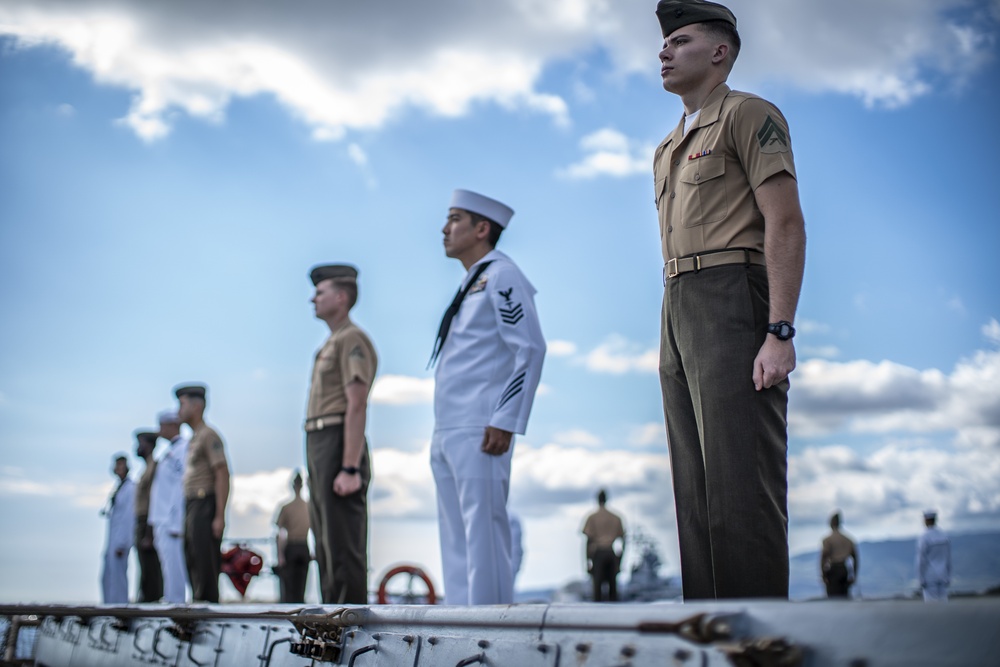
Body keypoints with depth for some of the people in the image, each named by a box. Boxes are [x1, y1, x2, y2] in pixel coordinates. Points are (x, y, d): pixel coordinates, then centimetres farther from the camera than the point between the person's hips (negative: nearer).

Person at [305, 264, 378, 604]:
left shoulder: (352, 340, -9)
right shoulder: (332, 345, 24)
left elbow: (357, 408, -17)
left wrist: (350, 470, -23)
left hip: (340, 448, -10)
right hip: (320, 449, 10)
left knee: (344, 547, -10)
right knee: (327, 547, 9)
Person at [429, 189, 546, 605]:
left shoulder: (501, 276, -3)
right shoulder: (470, 285, 23)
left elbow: (530, 350, -13)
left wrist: (504, 423, -19)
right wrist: (443, 430, 18)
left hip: (478, 431, -9)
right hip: (446, 431, 10)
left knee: (482, 530, -11)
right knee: (455, 537, 8)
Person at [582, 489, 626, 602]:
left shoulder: (592, 518, 2)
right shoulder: (616, 518, 12)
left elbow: (589, 540, -3)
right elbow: (622, 539, 10)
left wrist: (588, 560, -1)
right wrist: (619, 562, 14)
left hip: (598, 552, -3)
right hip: (612, 554, 3)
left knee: (597, 585, -3)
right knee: (613, 585, 6)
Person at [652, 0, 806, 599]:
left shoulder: (748, 114, 0)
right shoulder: (671, 146, 25)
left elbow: (786, 224, -10)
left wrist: (781, 332, -20)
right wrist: (673, 343, 14)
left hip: (732, 303, -9)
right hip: (677, 313, 9)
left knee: (740, 483, -12)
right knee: (695, 489, 7)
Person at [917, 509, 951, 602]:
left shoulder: (923, 538, -15)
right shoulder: (944, 536, 5)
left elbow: (921, 560, -16)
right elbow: (948, 558, 9)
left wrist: (921, 580, -10)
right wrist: (948, 578, 15)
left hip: (930, 577, -6)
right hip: (941, 576, 6)